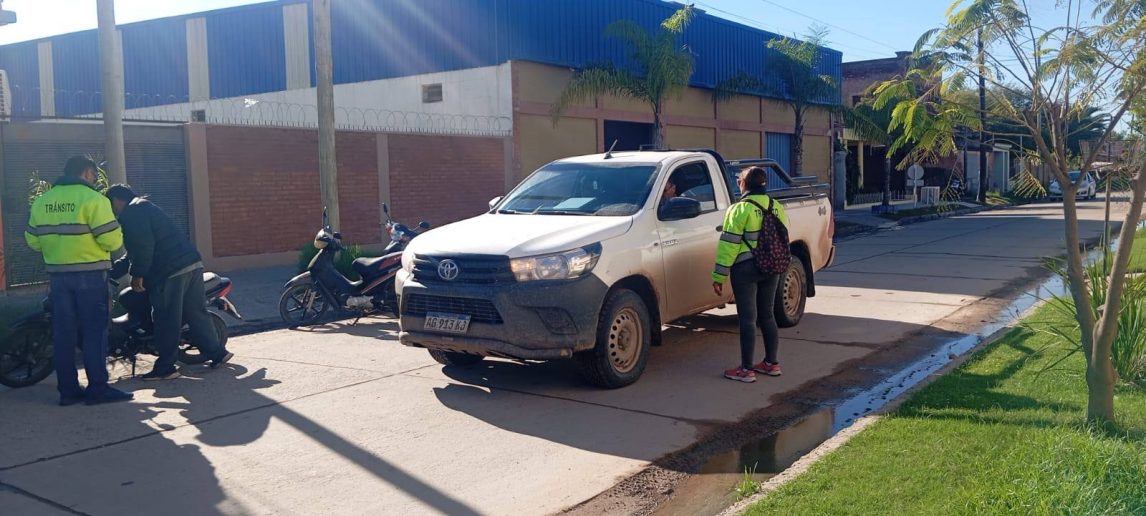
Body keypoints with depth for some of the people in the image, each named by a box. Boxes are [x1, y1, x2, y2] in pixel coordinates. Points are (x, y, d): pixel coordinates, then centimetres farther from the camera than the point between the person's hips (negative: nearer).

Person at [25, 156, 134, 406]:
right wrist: (117, 245, 6)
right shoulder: (92, 199, -11)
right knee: (95, 330, -1)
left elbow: (33, 240, 13)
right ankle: (98, 388, -2)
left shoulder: (42, 201, 9)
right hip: (90, 274, -6)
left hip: (57, 275, 6)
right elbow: (111, 240, -15)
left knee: (63, 333, 9)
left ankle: (68, 390, 12)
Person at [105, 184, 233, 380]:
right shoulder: (145, 207, 28)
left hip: (170, 271, -9)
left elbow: (143, 245, -16)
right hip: (192, 262, 9)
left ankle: (165, 368, 3)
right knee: (195, 312, 15)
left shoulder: (130, 213, -3)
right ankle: (217, 353, 18)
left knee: (166, 320, -3)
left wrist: (138, 274, -9)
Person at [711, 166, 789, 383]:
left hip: (745, 269, -6)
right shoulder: (777, 208, 9)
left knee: (748, 319, -2)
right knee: (767, 315, 16)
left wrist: (719, 276, -12)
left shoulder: (740, 209, -12)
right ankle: (772, 363, 22)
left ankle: (746, 370, 2)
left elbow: (729, 244, -14)